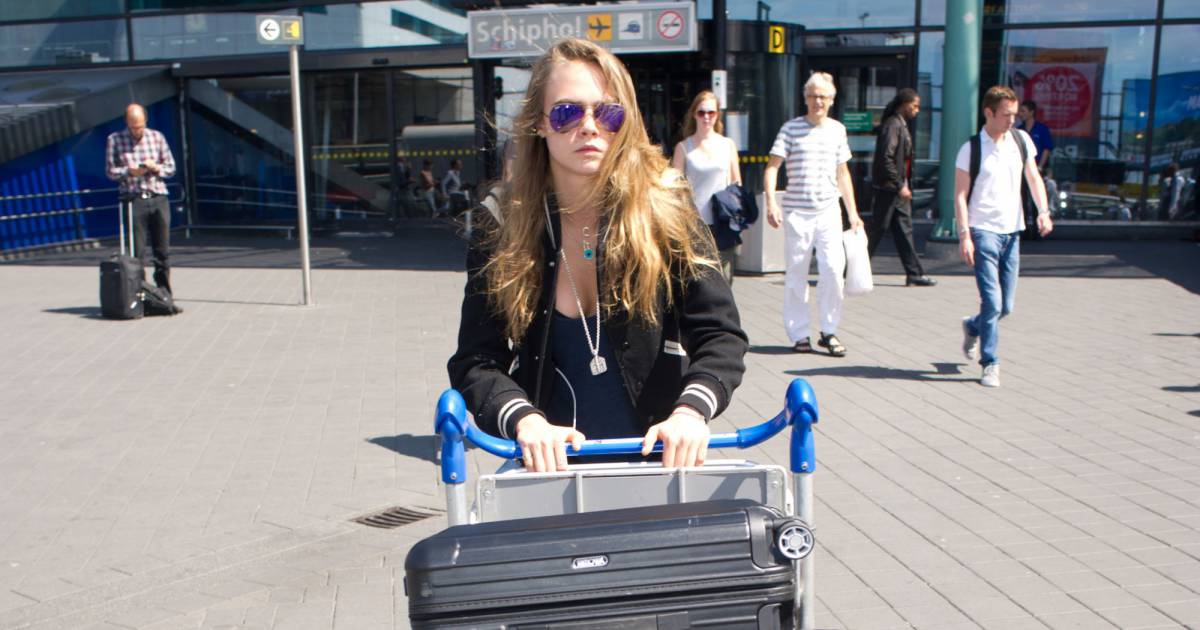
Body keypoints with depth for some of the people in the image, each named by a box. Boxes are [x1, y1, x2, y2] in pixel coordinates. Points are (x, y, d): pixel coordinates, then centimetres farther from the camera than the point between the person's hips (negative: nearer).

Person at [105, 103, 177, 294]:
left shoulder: (157, 137, 10)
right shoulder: (115, 140, 6)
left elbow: (171, 168, 13)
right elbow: (110, 171, 5)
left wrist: (156, 168, -7)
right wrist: (129, 171, -13)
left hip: (158, 199, 2)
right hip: (133, 199, -2)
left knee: (163, 251, 3)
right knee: (137, 252, -4)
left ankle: (165, 295, 12)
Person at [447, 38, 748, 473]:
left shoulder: (665, 212, -5)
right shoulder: (503, 230, -1)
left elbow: (721, 336, -10)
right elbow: (475, 361, -5)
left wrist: (690, 410, -28)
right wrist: (525, 420, -24)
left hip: (657, 457, -1)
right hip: (549, 465, 1)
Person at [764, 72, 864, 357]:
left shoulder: (837, 130, 11)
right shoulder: (791, 128, 0)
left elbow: (842, 173, 18)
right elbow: (772, 167, -6)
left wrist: (853, 212, 16)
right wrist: (771, 203, -20)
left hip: (829, 209, 3)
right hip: (797, 211, -2)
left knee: (834, 268, -7)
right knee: (797, 272, 3)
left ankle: (829, 331, 7)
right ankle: (799, 334, 14)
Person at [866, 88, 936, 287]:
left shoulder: (902, 125, 16)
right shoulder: (892, 125, -15)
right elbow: (886, 158, -22)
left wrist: (905, 185, 16)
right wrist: (899, 186, -21)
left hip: (899, 189, 10)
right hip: (888, 188, -10)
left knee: (904, 231, 9)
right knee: (877, 229, -2)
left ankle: (914, 274, 11)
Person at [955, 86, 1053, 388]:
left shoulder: (1022, 139, 8)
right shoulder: (971, 148, -6)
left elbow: (1034, 178, 13)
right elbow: (960, 195, -6)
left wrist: (1043, 211, -3)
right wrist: (964, 235, -14)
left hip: (1012, 230, 5)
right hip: (983, 230, -5)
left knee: (1006, 305, 9)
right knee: (992, 301, -10)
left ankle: (972, 327, 38)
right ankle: (990, 364, 1)